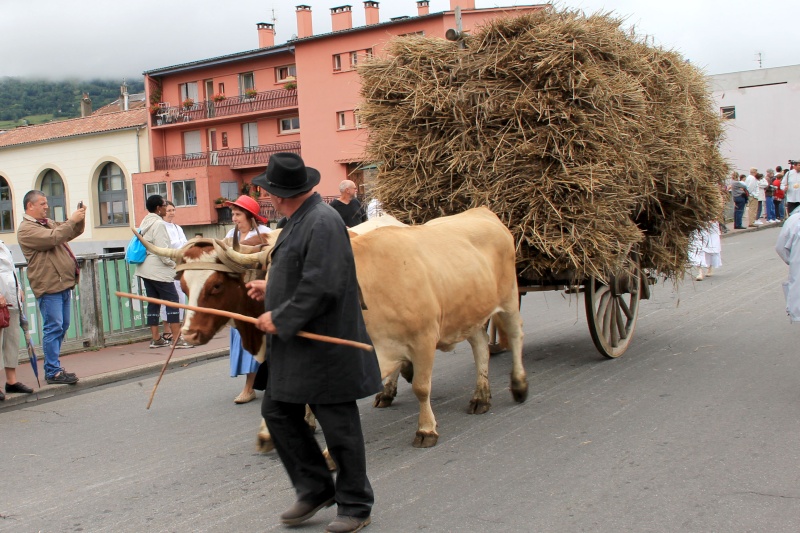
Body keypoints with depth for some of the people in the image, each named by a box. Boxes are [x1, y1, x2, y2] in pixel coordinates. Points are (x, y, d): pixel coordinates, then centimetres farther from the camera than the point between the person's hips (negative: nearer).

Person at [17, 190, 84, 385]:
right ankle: (53, 372, -3)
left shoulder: (48, 223, 19)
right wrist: (72, 220, -15)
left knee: (62, 327, 12)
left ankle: (54, 367, 21)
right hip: (49, 286, -9)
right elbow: (53, 238, -23)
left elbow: (74, 232, 26)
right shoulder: (26, 229, -9)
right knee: (53, 328, -8)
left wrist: (80, 219, 6)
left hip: (63, 283, 9)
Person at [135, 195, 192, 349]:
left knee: (153, 302, 10)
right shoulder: (158, 224, -13)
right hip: (158, 270, -9)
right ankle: (177, 339, -10)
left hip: (144, 268, 9)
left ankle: (155, 338, 12)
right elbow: (162, 250, -19)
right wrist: (173, 264, -7)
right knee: (172, 301, -7)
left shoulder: (145, 223, 15)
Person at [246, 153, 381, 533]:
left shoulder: (322, 223, -20)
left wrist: (280, 318, -20)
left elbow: (322, 287, -26)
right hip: (293, 345, 10)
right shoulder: (299, 220, 12)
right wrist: (272, 289, 19)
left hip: (324, 345, -10)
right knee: (277, 412, 13)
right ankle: (316, 489, 27)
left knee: (339, 425, 3)